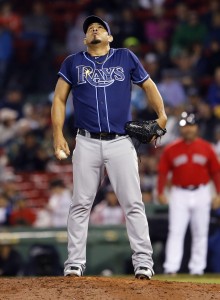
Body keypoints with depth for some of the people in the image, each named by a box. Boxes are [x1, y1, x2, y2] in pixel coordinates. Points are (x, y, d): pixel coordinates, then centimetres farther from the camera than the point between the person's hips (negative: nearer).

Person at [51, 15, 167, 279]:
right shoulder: (73, 63, 11)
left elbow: (148, 86, 16)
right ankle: (74, 264, 3)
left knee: (133, 203, -5)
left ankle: (143, 262, -5)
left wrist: (162, 117, 1)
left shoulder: (126, 58, 10)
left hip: (121, 142, -1)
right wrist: (58, 134, -2)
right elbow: (59, 99, 10)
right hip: (87, 143, 1)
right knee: (80, 205, 0)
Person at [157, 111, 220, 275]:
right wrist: (160, 192, -5)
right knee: (176, 232, -8)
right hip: (179, 194, -1)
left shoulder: (206, 148, 3)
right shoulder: (171, 149, 0)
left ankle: (197, 268, 13)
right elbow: (163, 171, 3)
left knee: (200, 233, 6)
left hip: (201, 194, 1)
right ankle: (171, 267, -13)